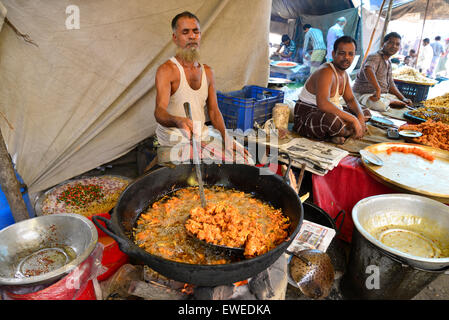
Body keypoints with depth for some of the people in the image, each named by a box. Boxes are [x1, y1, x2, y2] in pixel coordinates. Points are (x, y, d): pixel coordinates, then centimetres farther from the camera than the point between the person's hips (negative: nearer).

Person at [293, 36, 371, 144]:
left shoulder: (344, 74, 9)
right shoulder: (326, 72, -23)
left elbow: (350, 99, 15)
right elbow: (322, 103, -38)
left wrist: (360, 116, -7)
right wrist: (353, 119, -34)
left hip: (327, 112, 10)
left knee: (366, 113, 14)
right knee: (334, 120, -41)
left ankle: (336, 134, -9)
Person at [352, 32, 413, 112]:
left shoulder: (388, 62, 14)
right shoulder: (375, 57, -16)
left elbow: (391, 85, 20)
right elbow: (367, 69, -41)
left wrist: (403, 99, 9)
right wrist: (378, 89, -49)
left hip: (382, 94, 9)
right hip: (364, 94, -8)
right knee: (381, 105, -36)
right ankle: (391, 102, -9)